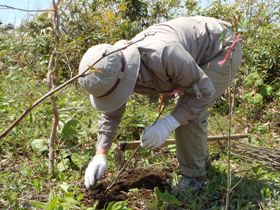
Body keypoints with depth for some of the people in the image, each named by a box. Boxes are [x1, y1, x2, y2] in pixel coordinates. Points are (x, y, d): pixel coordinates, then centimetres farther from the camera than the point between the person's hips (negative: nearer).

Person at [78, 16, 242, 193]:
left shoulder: (163, 54, -42)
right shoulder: (117, 72, -16)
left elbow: (204, 91, -29)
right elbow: (111, 114, 0)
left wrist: (168, 124, -34)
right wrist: (100, 155, -8)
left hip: (223, 49, -8)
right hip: (200, 52, 8)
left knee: (190, 115, -17)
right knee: (188, 110, 18)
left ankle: (193, 175, 2)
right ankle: (200, 156, 42)